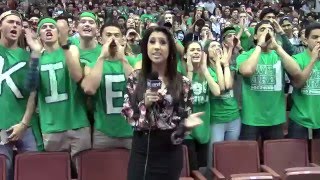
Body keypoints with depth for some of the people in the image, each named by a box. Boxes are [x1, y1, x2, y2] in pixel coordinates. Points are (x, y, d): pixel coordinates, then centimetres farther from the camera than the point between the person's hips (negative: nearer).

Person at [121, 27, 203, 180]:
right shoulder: (135, 78, 0)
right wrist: (144, 104, -18)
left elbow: (184, 118, 1)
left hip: (170, 150, 0)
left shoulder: (183, 83, -2)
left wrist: (187, 123, -21)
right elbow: (126, 114, -1)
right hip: (142, 149, 0)